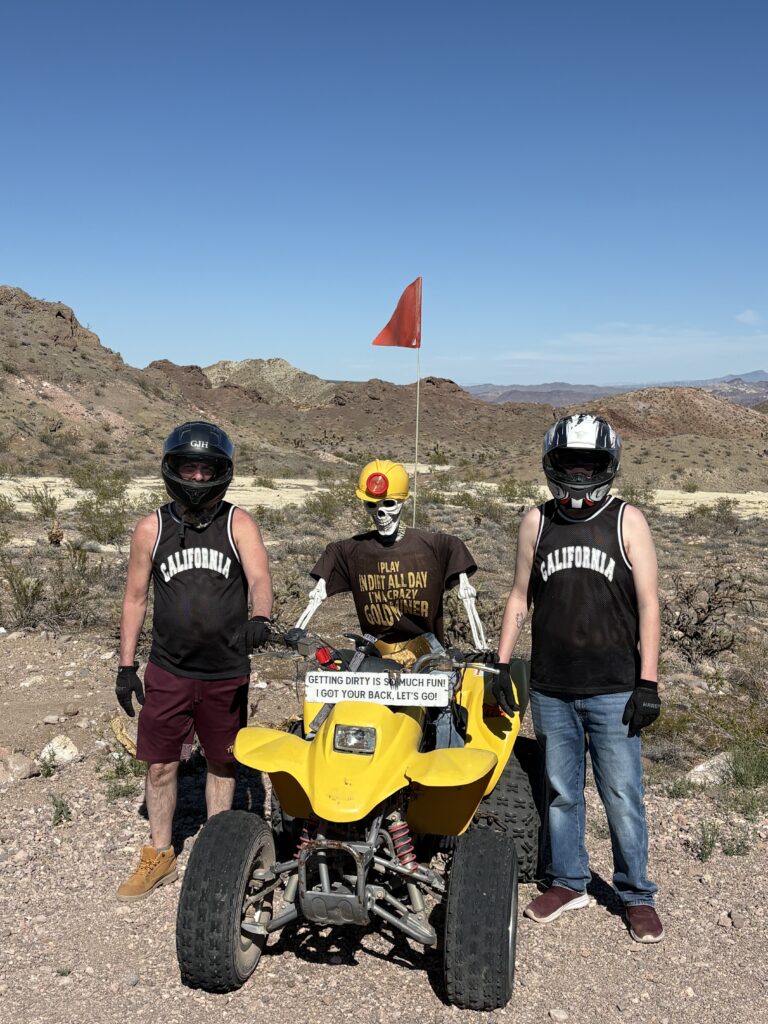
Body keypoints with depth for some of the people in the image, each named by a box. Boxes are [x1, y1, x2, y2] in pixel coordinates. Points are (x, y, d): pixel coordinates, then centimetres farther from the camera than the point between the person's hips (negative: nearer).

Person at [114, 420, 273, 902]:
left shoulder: (238, 524, -5)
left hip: (227, 673, -1)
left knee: (223, 765, 13)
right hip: (168, 670, 1)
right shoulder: (151, 528, 0)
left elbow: (259, 577, -19)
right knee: (161, 765, 8)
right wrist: (126, 665, 4)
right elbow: (136, 597, 5)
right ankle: (161, 855, 28)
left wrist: (259, 617, -41)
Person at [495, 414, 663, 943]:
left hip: (613, 690, -2)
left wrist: (648, 682, -7)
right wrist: (500, 665, 7)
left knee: (623, 796, 4)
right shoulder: (537, 522, 6)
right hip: (550, 689, 2)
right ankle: (568, 882, 30)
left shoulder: (627, 520, -1)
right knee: (561, 793, 13)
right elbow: (520, 597, 12)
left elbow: (648, 604, -2)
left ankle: (637, 894, 23)